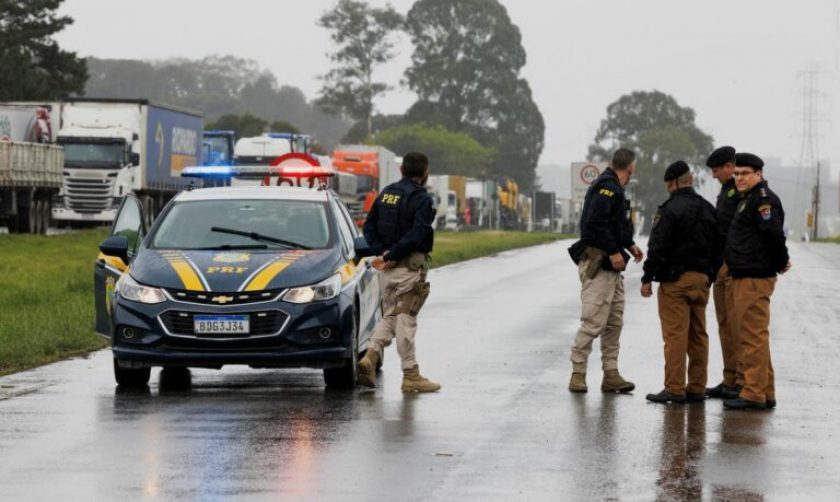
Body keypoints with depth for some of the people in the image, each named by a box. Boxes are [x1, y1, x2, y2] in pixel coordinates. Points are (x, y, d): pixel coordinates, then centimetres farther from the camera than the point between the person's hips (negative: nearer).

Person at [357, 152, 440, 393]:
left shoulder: (386, 193, 11)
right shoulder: (422, 200, -11)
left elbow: (369, 227, 8)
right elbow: (416, 235, -21)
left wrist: (382, 253, -2)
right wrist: (390, 256, -15)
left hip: (388, 269, 6)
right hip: (409, 267, -6)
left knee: (389, 317, 15)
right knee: (406, 319, -2)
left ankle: (370, 356, -6)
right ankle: (411, 375, 4)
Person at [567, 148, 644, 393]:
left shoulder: (613, 188, 18)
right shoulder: (607, 188, -14)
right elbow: (595, 222, -24)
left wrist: (630, 245, 17)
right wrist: (613, 251, -23)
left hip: (612, 266, 11)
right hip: (598, 264, -11)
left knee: (614, 322, 11)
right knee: (594, 322, -10)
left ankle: (611, 374, 14)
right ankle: (578, 374, -5)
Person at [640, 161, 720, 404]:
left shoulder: (670, 209, -11)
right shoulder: (708, 209, 13)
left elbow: (658, 247, -15)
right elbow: (718, 247, 17)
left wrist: (647, 278, -9)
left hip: (676, 280, -7)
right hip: (702, 279, 7)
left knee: (675, 335, -7)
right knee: (698, 335, 11)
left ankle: (675, 388, -8)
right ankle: (697, 388, 14)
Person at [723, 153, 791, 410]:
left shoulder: (763, 199, -13)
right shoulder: (749, 199, 20)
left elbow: (774, 233, -22)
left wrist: (781, 262, -11)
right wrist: (780, 262, 17)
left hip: (754, 279, -11)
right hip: (745, 277, 11)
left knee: (753, 335, -10)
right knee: (753, 335, 15)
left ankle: (754, 394, -10)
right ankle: (765, 393, 21)